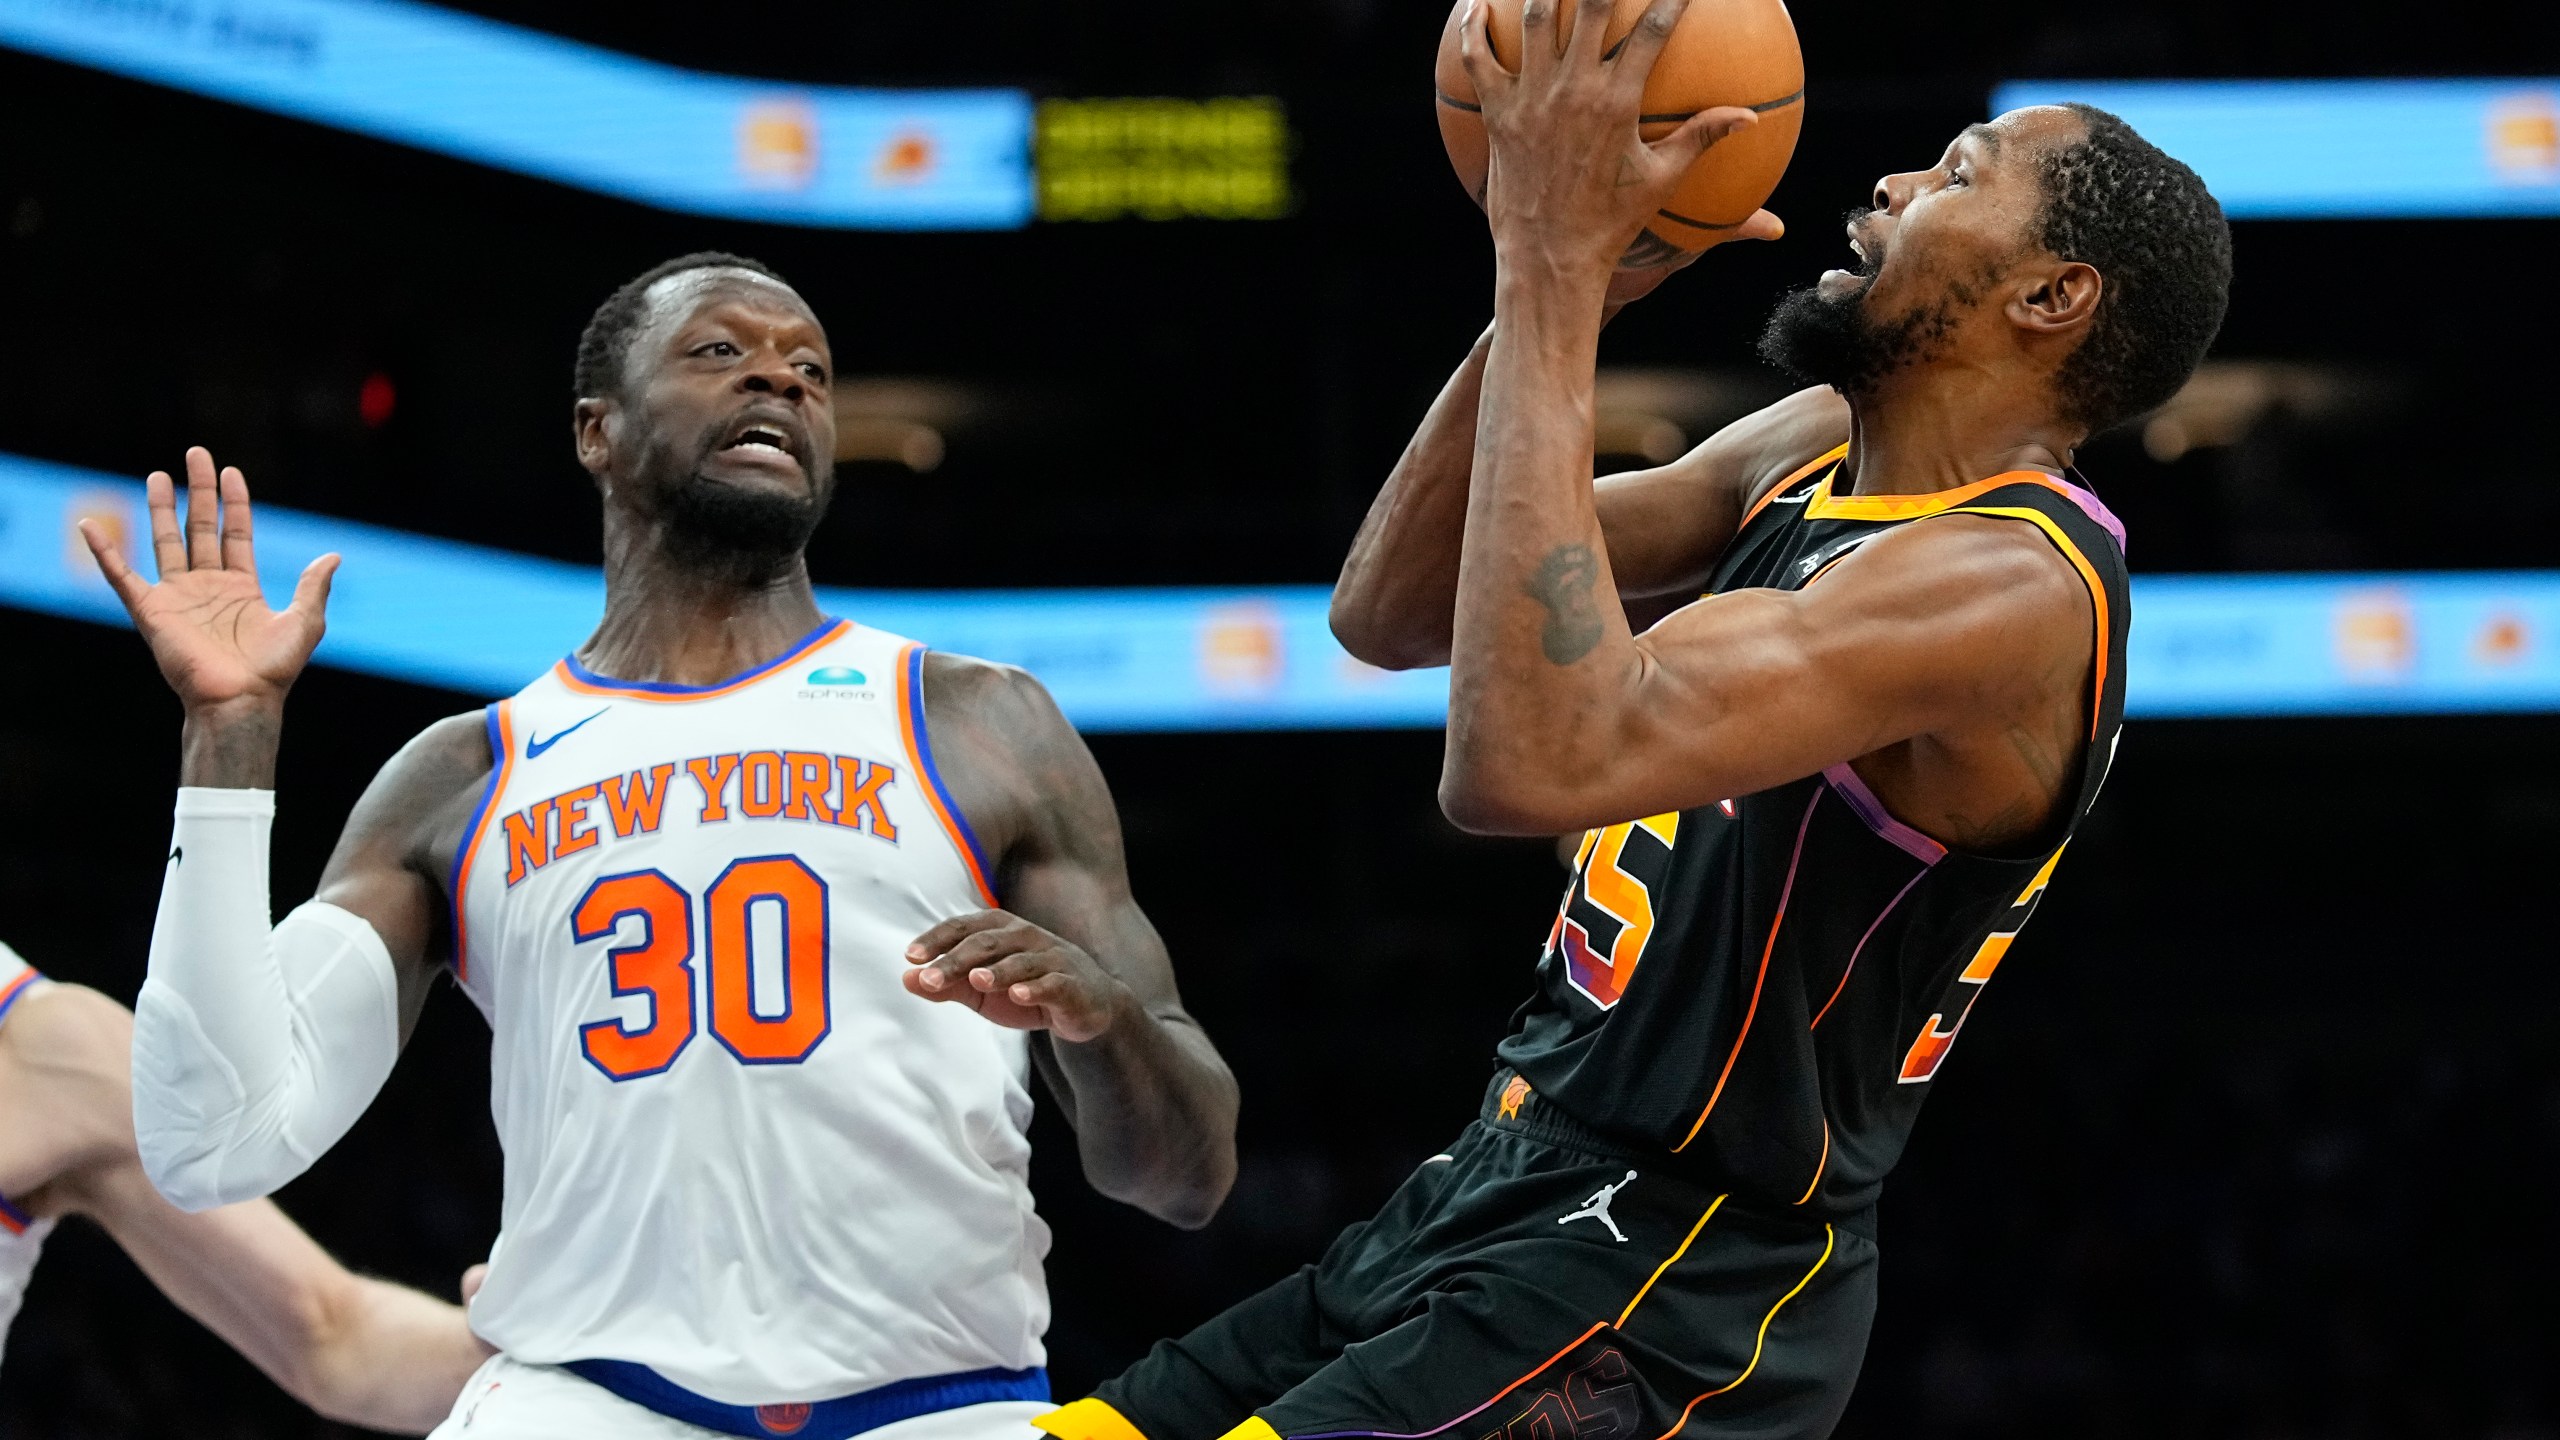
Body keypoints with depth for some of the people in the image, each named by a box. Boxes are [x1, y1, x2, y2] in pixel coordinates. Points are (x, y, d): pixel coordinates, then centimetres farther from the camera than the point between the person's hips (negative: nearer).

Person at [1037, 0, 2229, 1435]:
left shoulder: (2010, 587, -20)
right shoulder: (1818, 446, 10)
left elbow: (1532, 761, -33)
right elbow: (1391, 614, 11)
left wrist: (1559, 264, -28)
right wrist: (1557, 280, -3)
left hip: (1662, 1298, -9)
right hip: (1493, 1207, 9)